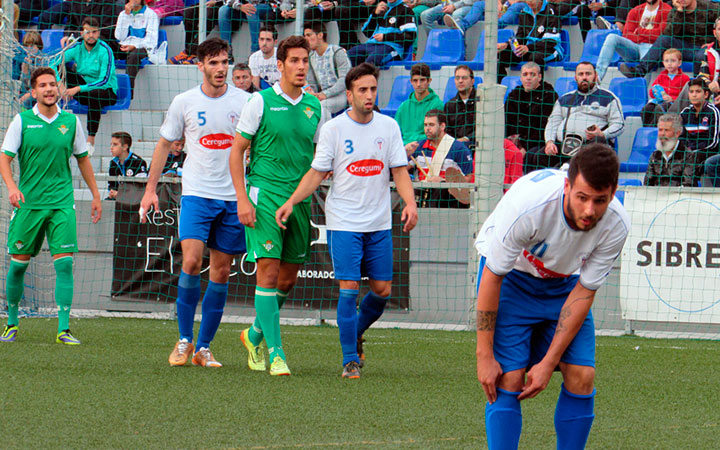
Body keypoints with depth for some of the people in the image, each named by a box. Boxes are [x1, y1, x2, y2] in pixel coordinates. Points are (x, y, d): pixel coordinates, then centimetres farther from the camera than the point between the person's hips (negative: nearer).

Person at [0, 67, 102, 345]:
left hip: (62, 203, 1)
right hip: (28, 202, -1)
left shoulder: (71, 121, 7)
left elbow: (82, 159, 18)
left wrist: (95, 194, 17)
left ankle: (63, 329, -8)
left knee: (64, 264, -9)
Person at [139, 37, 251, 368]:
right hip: (196, 194, -1)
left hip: (233, 198, 1)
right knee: (191, 262, -16)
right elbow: (164, 145, 11)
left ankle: (204, 347, 10)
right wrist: (151, 188, 7)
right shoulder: (184, 102, 1)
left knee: (221, 272, 2)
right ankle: (184, 340, -3)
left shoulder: (244, 102, 2)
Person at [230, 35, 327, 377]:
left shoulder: (315, 107, 10)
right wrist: (242, 199, -9)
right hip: (266, 193, -5)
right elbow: (237, 150, -2)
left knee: (288, 279, 9)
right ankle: (275, 352, -10)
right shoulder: (261, 102, -3)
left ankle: (255, 335, 30)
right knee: (268, 272, -11)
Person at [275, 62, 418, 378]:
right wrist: (290, 202, -11)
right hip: (343, 221, -3)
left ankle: (356, 333, 31)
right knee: (349, 288, -8)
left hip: (380, 224, 3)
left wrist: (410, 202, -12)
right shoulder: (333, 129, -3)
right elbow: (316, 173, 1)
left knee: (382, 290, 3)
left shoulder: (388, 126, 4)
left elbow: (399, 171, 5)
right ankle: (350, 359, 1)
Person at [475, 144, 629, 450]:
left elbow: (583, 293, -15)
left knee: (582, 376, -12)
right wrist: (484, 355, -23)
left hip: (564, 283, 3)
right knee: (509, 379, -16)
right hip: (510, 277, -3)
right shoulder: (528, 204, -36)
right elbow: (492, 277, -25)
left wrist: (548, 363, -17)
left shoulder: (616, 225, -26)